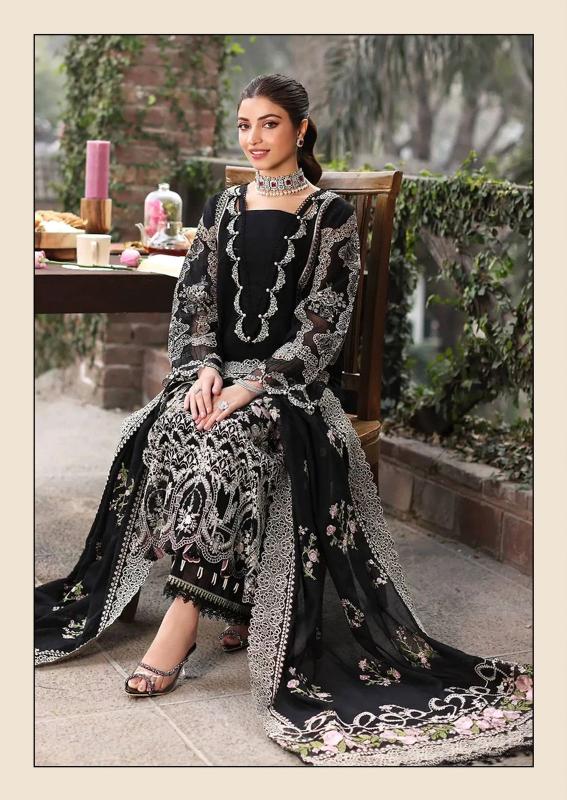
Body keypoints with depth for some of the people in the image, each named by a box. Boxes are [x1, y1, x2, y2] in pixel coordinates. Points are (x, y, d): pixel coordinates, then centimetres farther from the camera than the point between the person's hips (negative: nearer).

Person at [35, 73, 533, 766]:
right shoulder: (223, 208, 15)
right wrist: (204, 368, -10)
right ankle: (230, 604, -19)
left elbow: (323, 321, -8)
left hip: (289, 380, -4)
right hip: (220, 369, 4)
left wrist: (256, 385, -20)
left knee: (223, 443, -34)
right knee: (159, 432, -27)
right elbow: (193, 301, 9)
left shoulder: (331, 216, 0)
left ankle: (184, 619, -29)